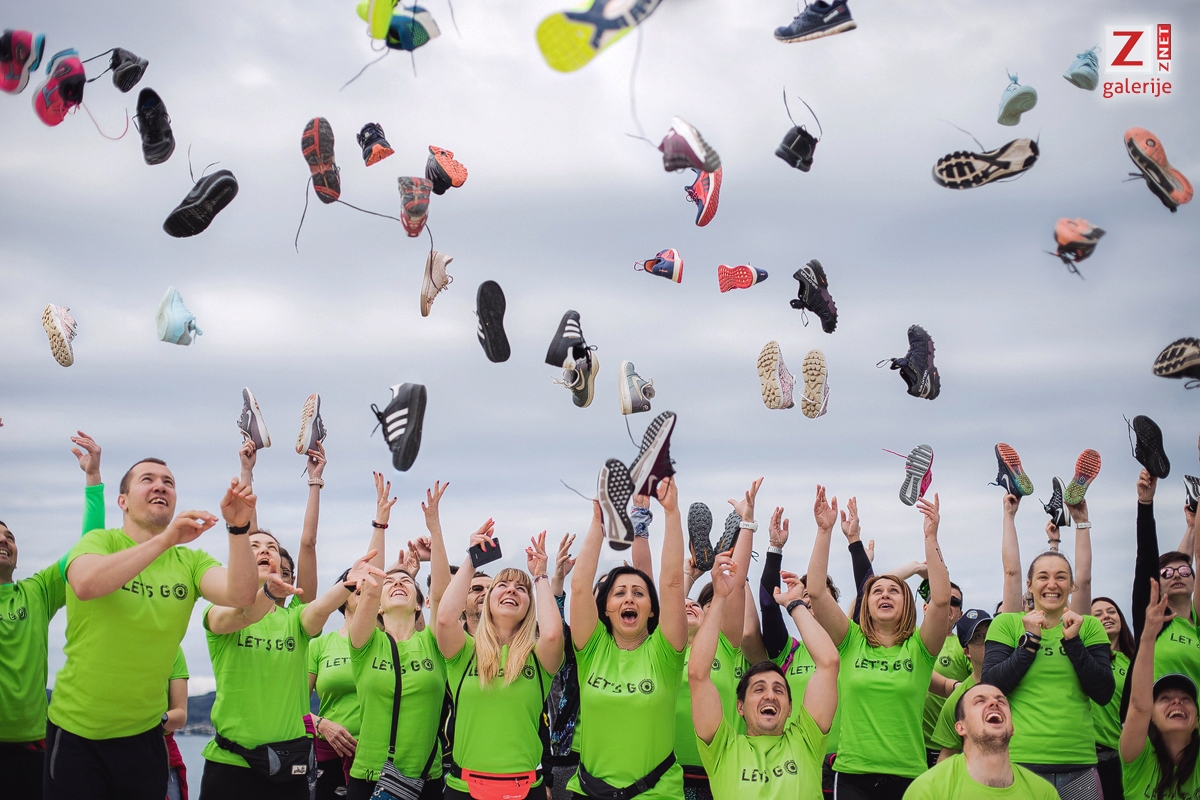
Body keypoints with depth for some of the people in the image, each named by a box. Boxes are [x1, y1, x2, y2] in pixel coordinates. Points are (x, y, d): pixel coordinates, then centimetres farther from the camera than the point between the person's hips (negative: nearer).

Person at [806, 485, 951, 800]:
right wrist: (824, 530, -11)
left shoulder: (918, 647, 3)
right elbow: (816, 591, -7)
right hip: (853, 774, 0)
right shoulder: (851, 642, 5)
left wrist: (931, 537, -17)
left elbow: (941, 598, -13)